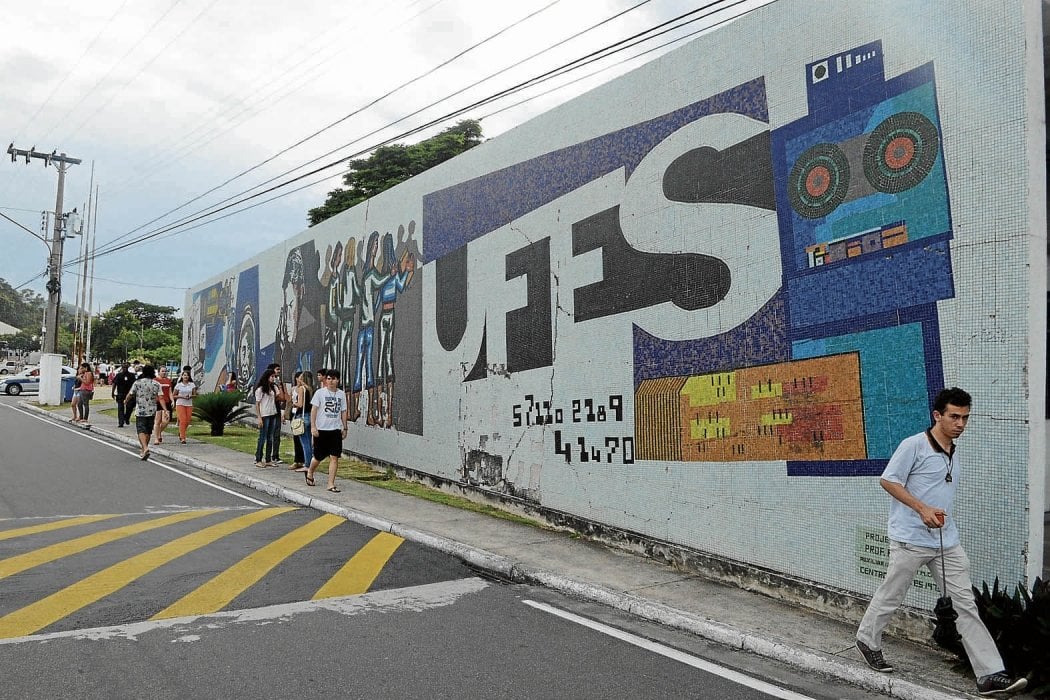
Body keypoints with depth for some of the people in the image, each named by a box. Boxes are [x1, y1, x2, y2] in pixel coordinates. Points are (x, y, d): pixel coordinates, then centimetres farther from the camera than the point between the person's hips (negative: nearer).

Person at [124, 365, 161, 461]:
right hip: (152, 411, 3)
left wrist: (126, 401, 26)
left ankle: (145, 448, -26)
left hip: (140, 411, -3)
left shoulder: (137, 383, -4)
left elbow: (130, 395, 4)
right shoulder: (156, 384, 0)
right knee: (148, 431, 13)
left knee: (141, 431, -5)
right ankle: (144, 451, 25)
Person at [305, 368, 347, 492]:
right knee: (318, 456, 9)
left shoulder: (341, 394, 7)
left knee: (334, 457, -4)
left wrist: (344, 428, 11)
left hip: (336, 430, 2)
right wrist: (313, 427, -10)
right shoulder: (320, 392, -3)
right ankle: (310, 473, 38)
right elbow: (313, 410, -4)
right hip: (321, 429, -2)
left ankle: (331, 484, 0)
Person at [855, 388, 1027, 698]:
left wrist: (939, 515, 11)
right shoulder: (914, 445, -12)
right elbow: (887, 480, -13)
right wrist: (923, 509, -19)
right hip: (910, 540, -7)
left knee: (966, 604, 3)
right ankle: (868, 640, 30)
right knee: (891, 596, 7)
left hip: (947, 542, 7)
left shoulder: (956, 456, 13)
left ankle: (990, 675, 5)